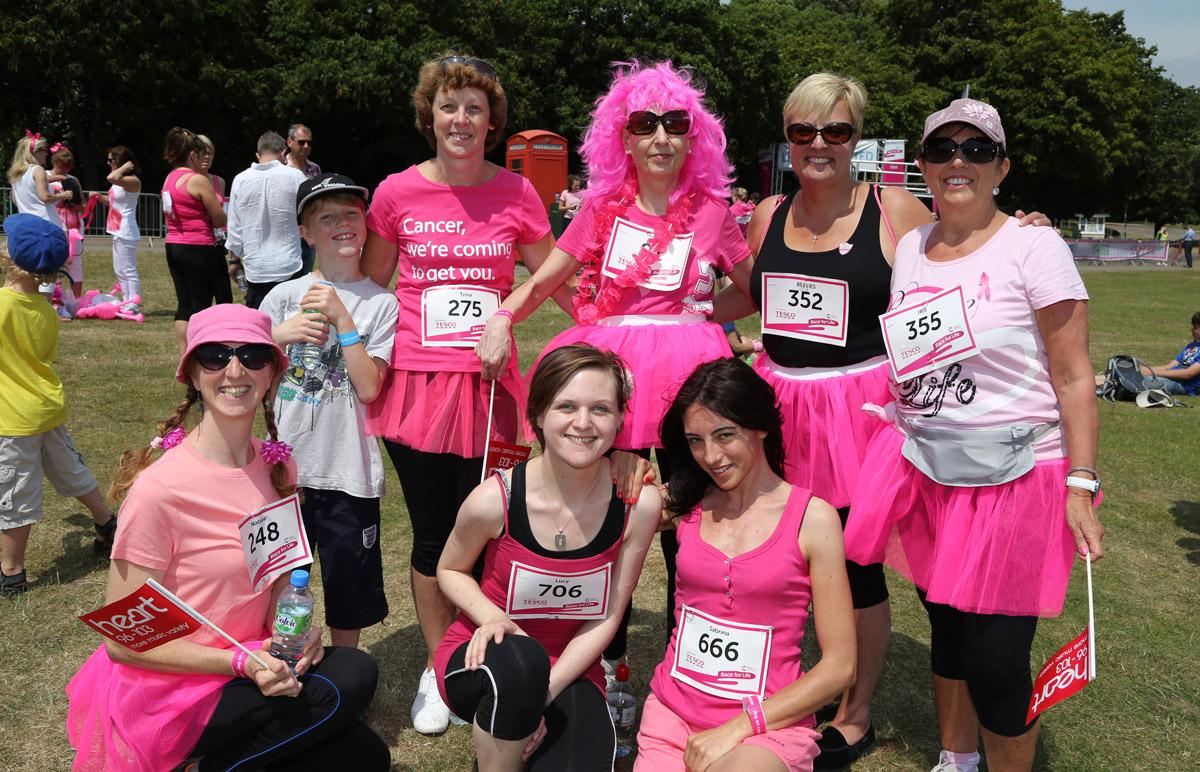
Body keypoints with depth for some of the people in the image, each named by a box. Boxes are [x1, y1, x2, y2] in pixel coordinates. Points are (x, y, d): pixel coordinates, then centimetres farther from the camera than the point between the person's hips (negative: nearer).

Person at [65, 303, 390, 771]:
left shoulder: (277, 465, -3)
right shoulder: (157, 490, -22)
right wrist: (242, 662, -24)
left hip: (253, 667, 6)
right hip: (167, 691, -6)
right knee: (350, 678, -20)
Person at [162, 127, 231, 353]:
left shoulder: (169, 179, 12)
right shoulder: (198, 180, -12)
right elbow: (220, 219, -10)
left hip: (173, 247, 8)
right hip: (198, 248, -8)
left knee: (184, 305, 10)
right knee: (201, 306, -1)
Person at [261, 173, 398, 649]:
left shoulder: (381, 304, -2)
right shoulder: (285, 296, 2)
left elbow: (369, 388, -12)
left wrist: (341, 317, -16)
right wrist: (281, 334, -13)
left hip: (349, 469, -1)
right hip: (286, 462, 2)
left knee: (349, 588, 12)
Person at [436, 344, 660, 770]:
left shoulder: (639, 503, -17)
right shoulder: (494, 499, -20)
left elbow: (607, 617, -7)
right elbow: (450, 570, 1)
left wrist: (539, 695, -16)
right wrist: (492, 616, -19)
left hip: (572, 668, 1)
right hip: (483, 657, -1)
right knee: (520, 660, -36)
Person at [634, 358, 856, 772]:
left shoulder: (813, 518, -6)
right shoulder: (684, 506, 3)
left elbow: (839, 667, -6)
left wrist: (736, 729, -11)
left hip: (769, 723, -2)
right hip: (670, 713, 3)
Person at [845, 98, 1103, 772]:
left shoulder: (1034, 246, -8)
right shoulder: (910, 248, 8)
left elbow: (1075, 377, -10)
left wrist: (1081, 485, -15)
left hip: (1014, 480, -5)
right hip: (924, 471, 5)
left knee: (995, 663, -2)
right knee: (946, 627, 18)